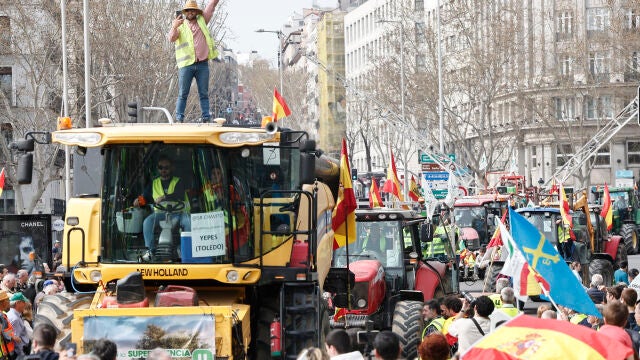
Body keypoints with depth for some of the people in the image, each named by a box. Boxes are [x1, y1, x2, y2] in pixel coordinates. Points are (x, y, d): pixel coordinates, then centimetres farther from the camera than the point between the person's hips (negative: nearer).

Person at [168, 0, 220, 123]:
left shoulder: (202, 21, 15)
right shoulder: (180, 25, 7)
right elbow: (171, 38, -11)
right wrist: (174, 27, -30)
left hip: (202, 64, 2)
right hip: (186, 64, -2)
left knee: (204, 93, 5)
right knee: (183, 94, -2)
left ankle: (206, 119, 6)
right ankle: (179, 119, -3)